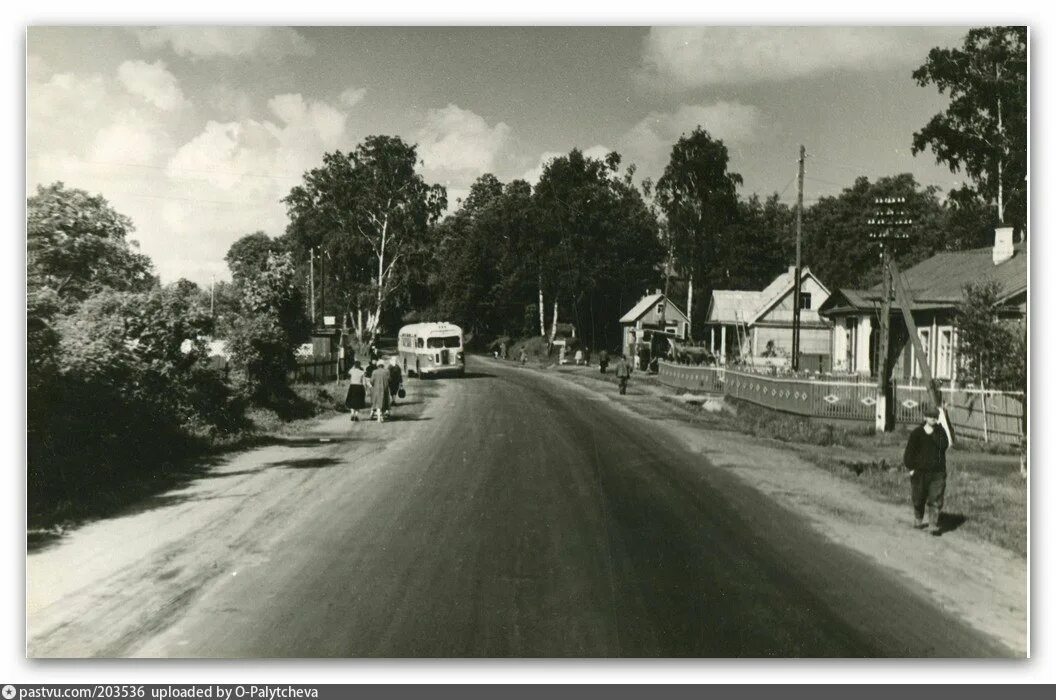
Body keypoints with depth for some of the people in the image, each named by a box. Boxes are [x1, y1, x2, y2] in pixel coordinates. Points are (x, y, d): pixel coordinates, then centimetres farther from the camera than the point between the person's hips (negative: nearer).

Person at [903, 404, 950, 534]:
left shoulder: (940, 431, 3)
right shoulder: (917, 433, -3)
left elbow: (944, 445, -15)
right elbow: (909, 451, 0)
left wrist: (933, 433, -19)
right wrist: (910, 468, -5)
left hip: (937, 472, 1)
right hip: (920, 471, 0)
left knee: (936, 499, -7)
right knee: (919, 499, 13)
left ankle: (935, 526, -4)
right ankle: (918, 521, 35)